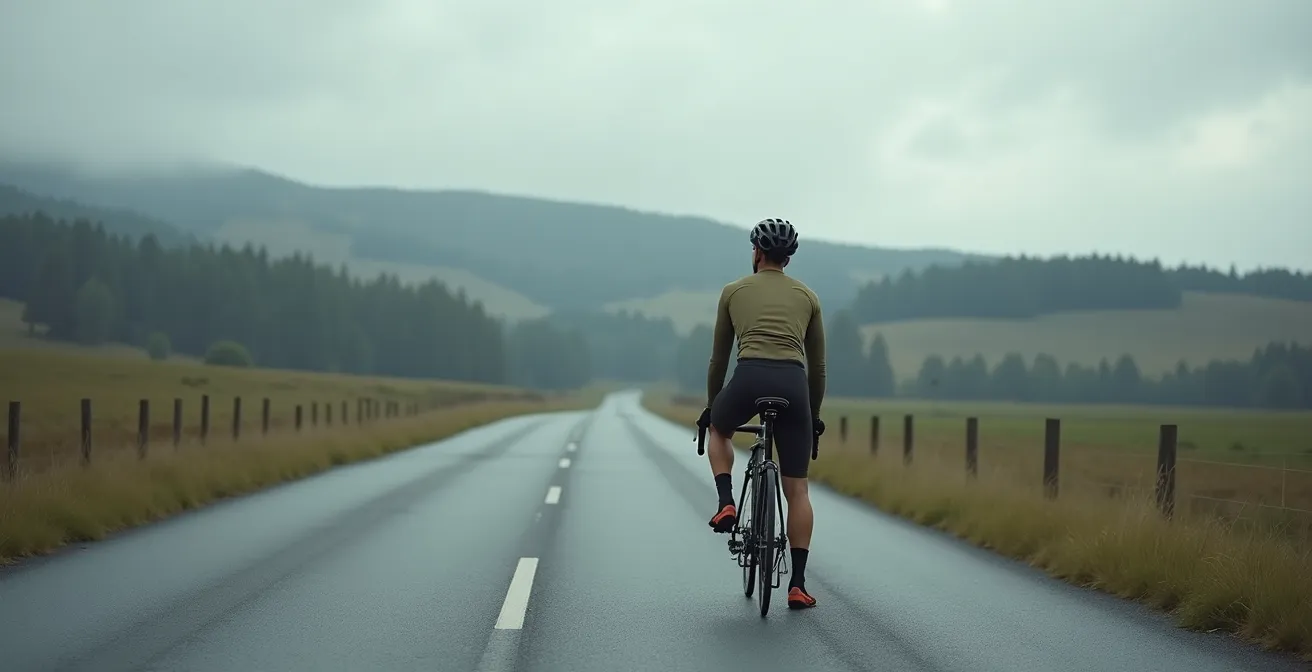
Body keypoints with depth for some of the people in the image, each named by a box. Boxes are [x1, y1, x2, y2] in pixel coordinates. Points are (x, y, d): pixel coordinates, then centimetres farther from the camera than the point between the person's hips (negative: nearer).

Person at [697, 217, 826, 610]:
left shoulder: (734, 291, 18)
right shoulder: (807, 296, 22)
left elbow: (719, 359, 22)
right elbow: (817, 365, 24)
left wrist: (711, 405, 33)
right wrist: (814, 413, 36)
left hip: (748, 379, -1)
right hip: (793, 385, 1)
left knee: (719, 429, 35)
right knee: (797, 489, 9)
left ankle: (726, 504, 12)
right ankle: (798, 585, 5)